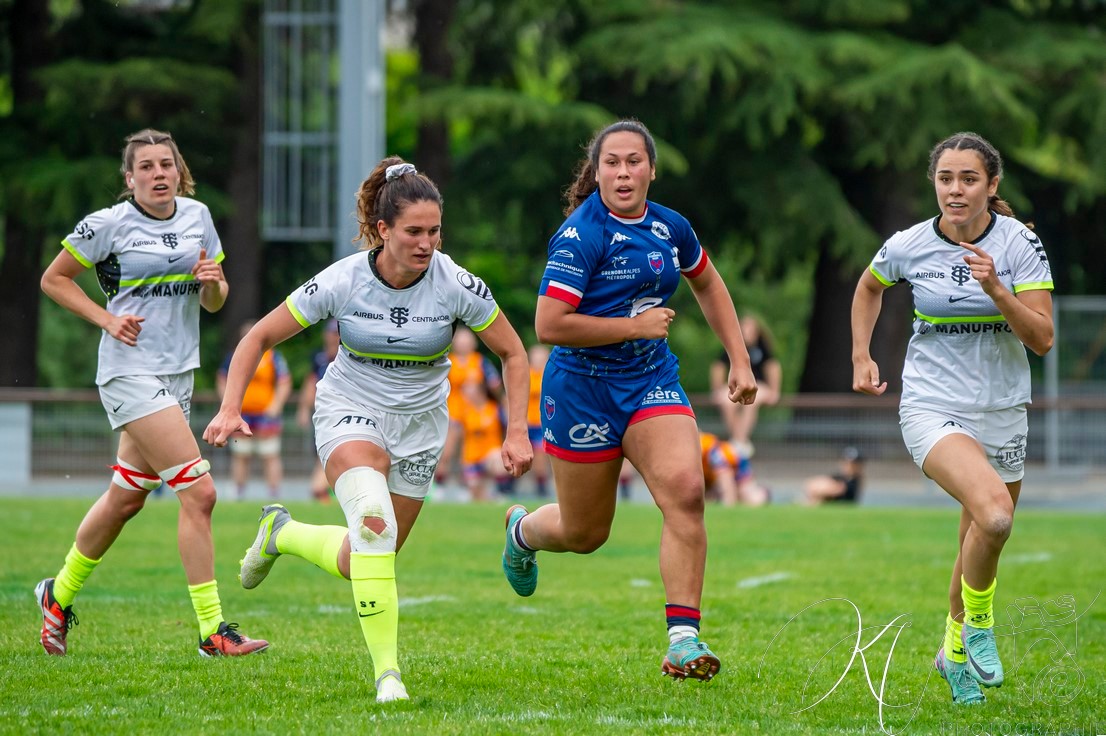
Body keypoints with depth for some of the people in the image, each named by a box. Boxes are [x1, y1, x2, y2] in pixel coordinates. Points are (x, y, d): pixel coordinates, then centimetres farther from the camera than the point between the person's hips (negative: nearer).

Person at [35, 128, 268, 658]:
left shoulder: (197, 217, 7)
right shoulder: (108, 225, -8)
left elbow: (213, 302, 14)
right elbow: (54, 279, 2)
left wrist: (212, 282, -9)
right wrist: (107, 319, -10)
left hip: (178, 372, 7)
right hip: (130, 372, -7)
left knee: (126, 498, 16)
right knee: (199, 492, -16)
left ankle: (59, 594, 37)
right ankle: (212, 631, -13)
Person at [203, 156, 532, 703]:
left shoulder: (455, 285, -16)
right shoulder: (341, 281, -19)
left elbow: (512, 354, -2)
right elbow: (261, 337, -8)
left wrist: (517, 432, -11)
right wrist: (230, 408, -19)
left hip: (419, 422, 3)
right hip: (350, 410, -3)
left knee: (362, 564, 8)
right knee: (373, 518, -32)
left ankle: (283, 534, 41)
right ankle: (386, 670, -28)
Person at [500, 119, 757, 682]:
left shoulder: (670, 228, 2)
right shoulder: (581, 235, -17)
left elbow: (707, 283, 23)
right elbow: (548, 324, -24)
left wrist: (739, 360, 17)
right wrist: (635, 325, -18)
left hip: (652, 380, 4)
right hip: (583, 388, -4)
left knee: (685, 489, -21)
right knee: (584, 533, 9)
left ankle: (684, 639, -19)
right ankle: (522, 531, 47)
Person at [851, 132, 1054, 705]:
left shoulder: (1019, 243, -8)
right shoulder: (907, 247, -6)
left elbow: (1042, 339, -12)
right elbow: (869, 287, 18)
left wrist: (996, 288, -25)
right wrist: (861, 357, 10)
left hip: (1002, 413, 3)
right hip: (932, 407, -3)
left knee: (981, 545, 14)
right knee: (994, 513, -29)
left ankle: (955, 650, 41)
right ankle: (978, 623, -4)